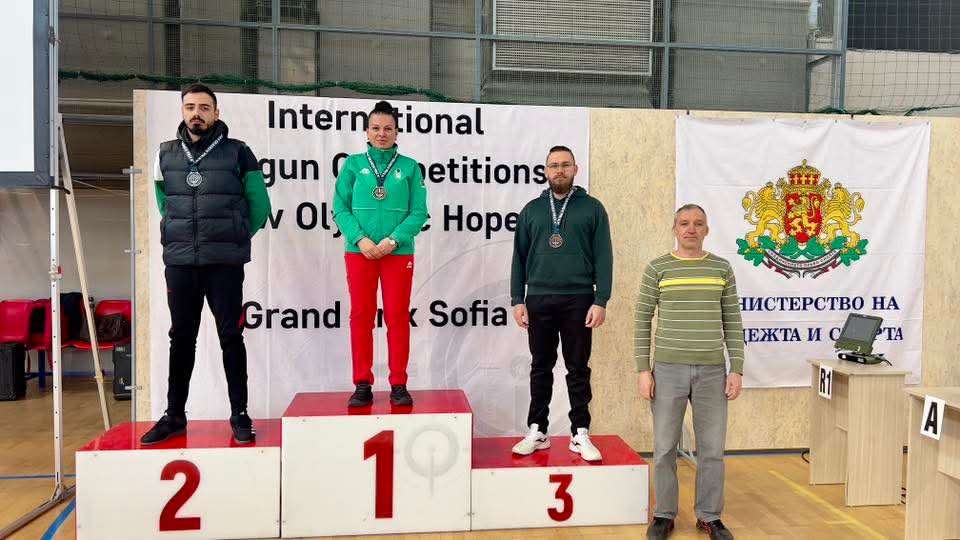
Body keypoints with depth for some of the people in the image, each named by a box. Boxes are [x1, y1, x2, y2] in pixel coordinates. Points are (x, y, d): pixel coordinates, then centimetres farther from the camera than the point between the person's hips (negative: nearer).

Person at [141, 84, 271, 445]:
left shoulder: (237, 153, -1)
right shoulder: (166, 154, 9)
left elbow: (259, 205, 4)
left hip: (225, 263, -3)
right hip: (179, 262, 3)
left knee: (231, 338, 2)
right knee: (181, 338, 9)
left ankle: (239, 415, 11)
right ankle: (174, 416, 19)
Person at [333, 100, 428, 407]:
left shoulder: (409, 167, 4)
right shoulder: (353, 164, 6)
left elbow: (419, 212, -1)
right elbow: (340, 208, 1)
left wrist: (393, 240, -14)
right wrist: (360, 239, -13)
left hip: (399, 253, -1)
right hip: (359, 252, 1)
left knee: (398, 318, 3)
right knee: (361, 318, 5)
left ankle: (398, 385, 12)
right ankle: (363, 384, 14)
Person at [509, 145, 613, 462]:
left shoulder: (592, 208, 3)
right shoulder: (532, 210, 9)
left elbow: (603, 257, -2)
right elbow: (520, 257, 9)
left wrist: (601, 301, -9)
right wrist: (517, 300, 1)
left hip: (578, 301, -2)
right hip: (538, 301, 2)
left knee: (578, 370, 6)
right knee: (541, 369, 9)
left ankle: (580, 435, 14)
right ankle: (537, 432, 18)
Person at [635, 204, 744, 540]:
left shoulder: (721, 268, 6)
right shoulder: (657, 269, 0)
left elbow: (732, 322, 8)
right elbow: (642, 320, 0)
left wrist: (736, 369, 1)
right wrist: (643, 370, -5)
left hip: (712, 371, 2)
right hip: (668, 369, -1)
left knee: (712, 448, 7)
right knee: (664, 447, 5)